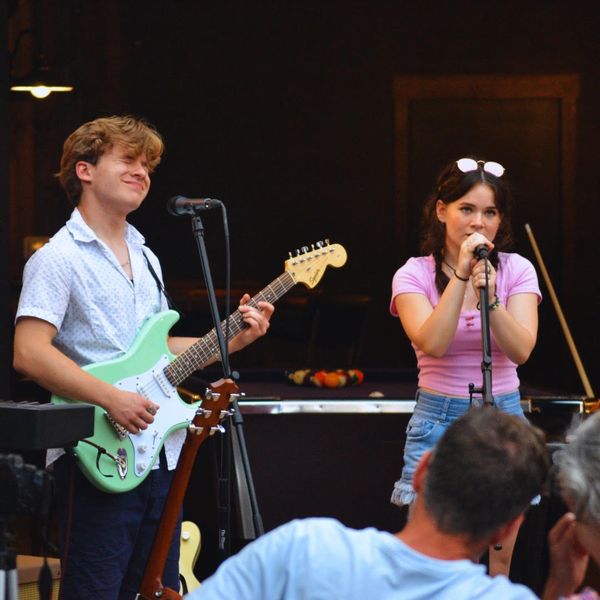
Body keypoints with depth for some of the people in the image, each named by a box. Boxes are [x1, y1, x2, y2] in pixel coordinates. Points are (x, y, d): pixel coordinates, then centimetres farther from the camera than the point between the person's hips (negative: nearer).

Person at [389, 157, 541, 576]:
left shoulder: (517, 270, 0)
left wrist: (490, 297, -26)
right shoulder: (414, 275, -4)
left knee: (498, 563, 5)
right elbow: (433, 344, -21)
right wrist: (461, 276, -24)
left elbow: (521, 350, -13)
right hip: (440, 419, -2)